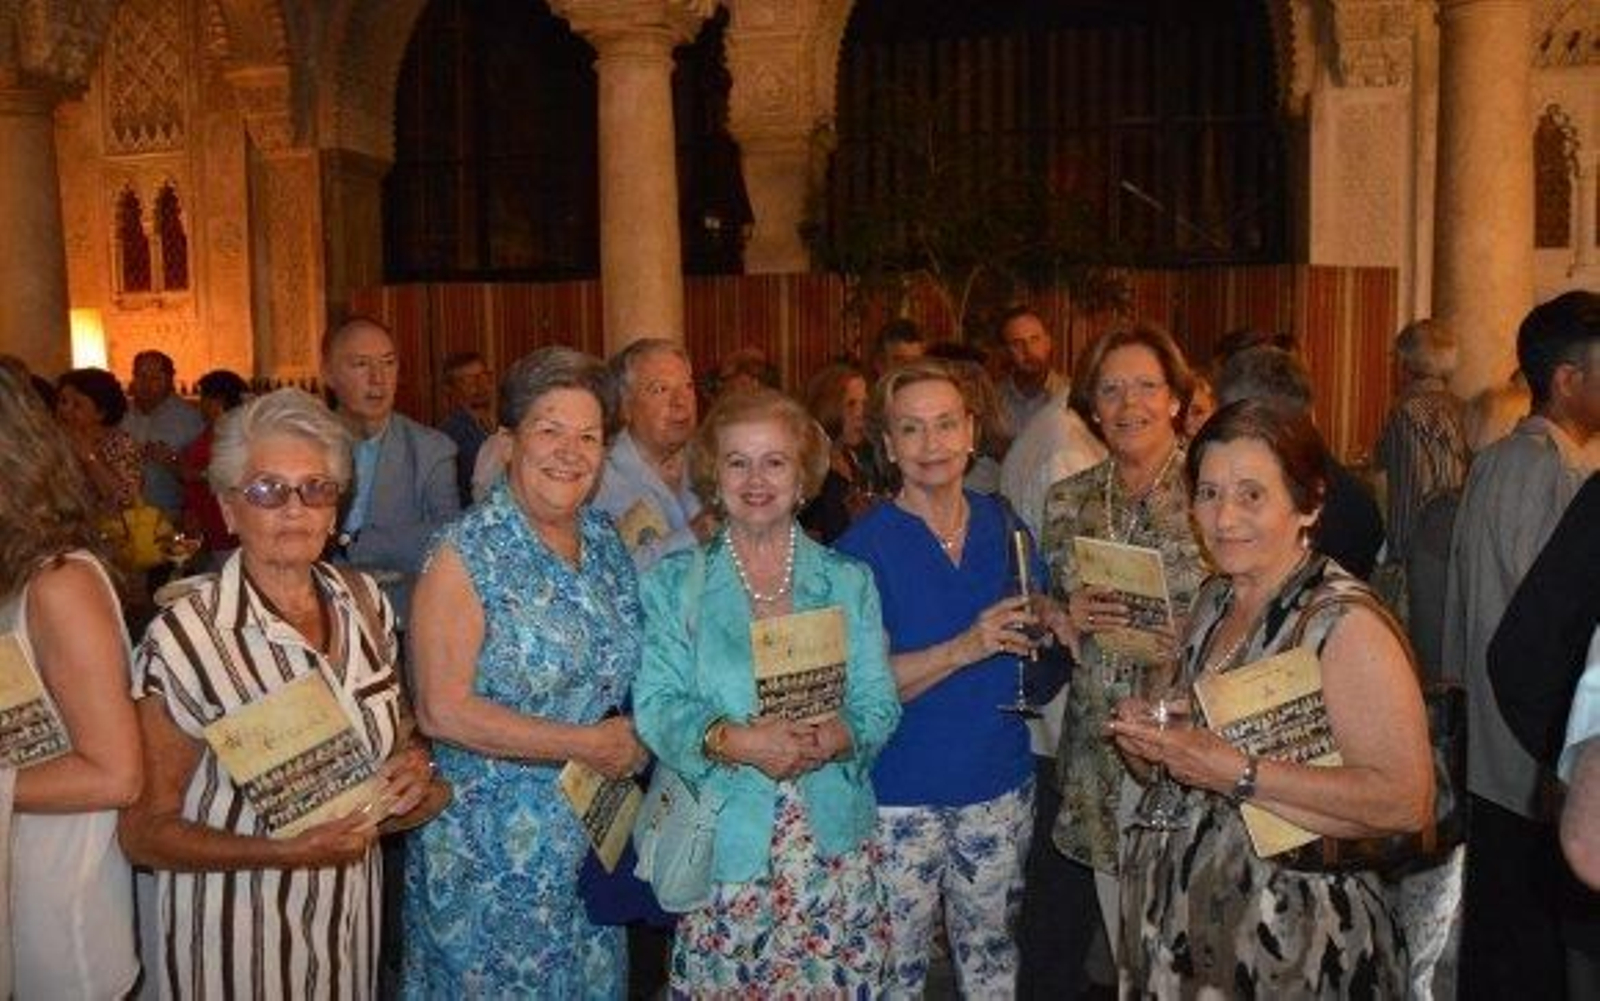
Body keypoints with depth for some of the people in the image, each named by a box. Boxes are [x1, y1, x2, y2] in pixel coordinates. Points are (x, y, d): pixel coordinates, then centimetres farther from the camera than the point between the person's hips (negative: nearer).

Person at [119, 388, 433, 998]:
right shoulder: (185, 638, -19)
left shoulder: (365, 601, -3)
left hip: (353, 911, 5)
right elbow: (144, 832, -13)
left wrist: (410, 763, -9)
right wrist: (285, 850, -25)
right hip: (235, 931, -5)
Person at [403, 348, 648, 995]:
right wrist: (586, 744, -18)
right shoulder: (466, 554, -15)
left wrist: (634, 742, -3)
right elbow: (442, 711, -20)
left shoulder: (606, 539, 4)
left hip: (597, 838, 6)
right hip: (492, 848, -6)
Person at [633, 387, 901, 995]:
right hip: (721, 840, -1)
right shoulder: (674, 582, 4)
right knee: (723, 985, 1)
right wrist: (732, 740, -22)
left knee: (835, 984, 3)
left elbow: (879, 704, 2)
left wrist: (832, 737, -19)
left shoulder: (849, 581, 7)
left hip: (834, 838, 1)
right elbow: (657, 706, -5)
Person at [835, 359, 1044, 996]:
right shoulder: (864, 546, -12)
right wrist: (966, 648, -29)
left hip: (1000, 779, 4)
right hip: (902, 793, -4)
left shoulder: (1002, 525, 1)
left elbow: (1038, 626, 14)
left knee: (990, 946, 20)